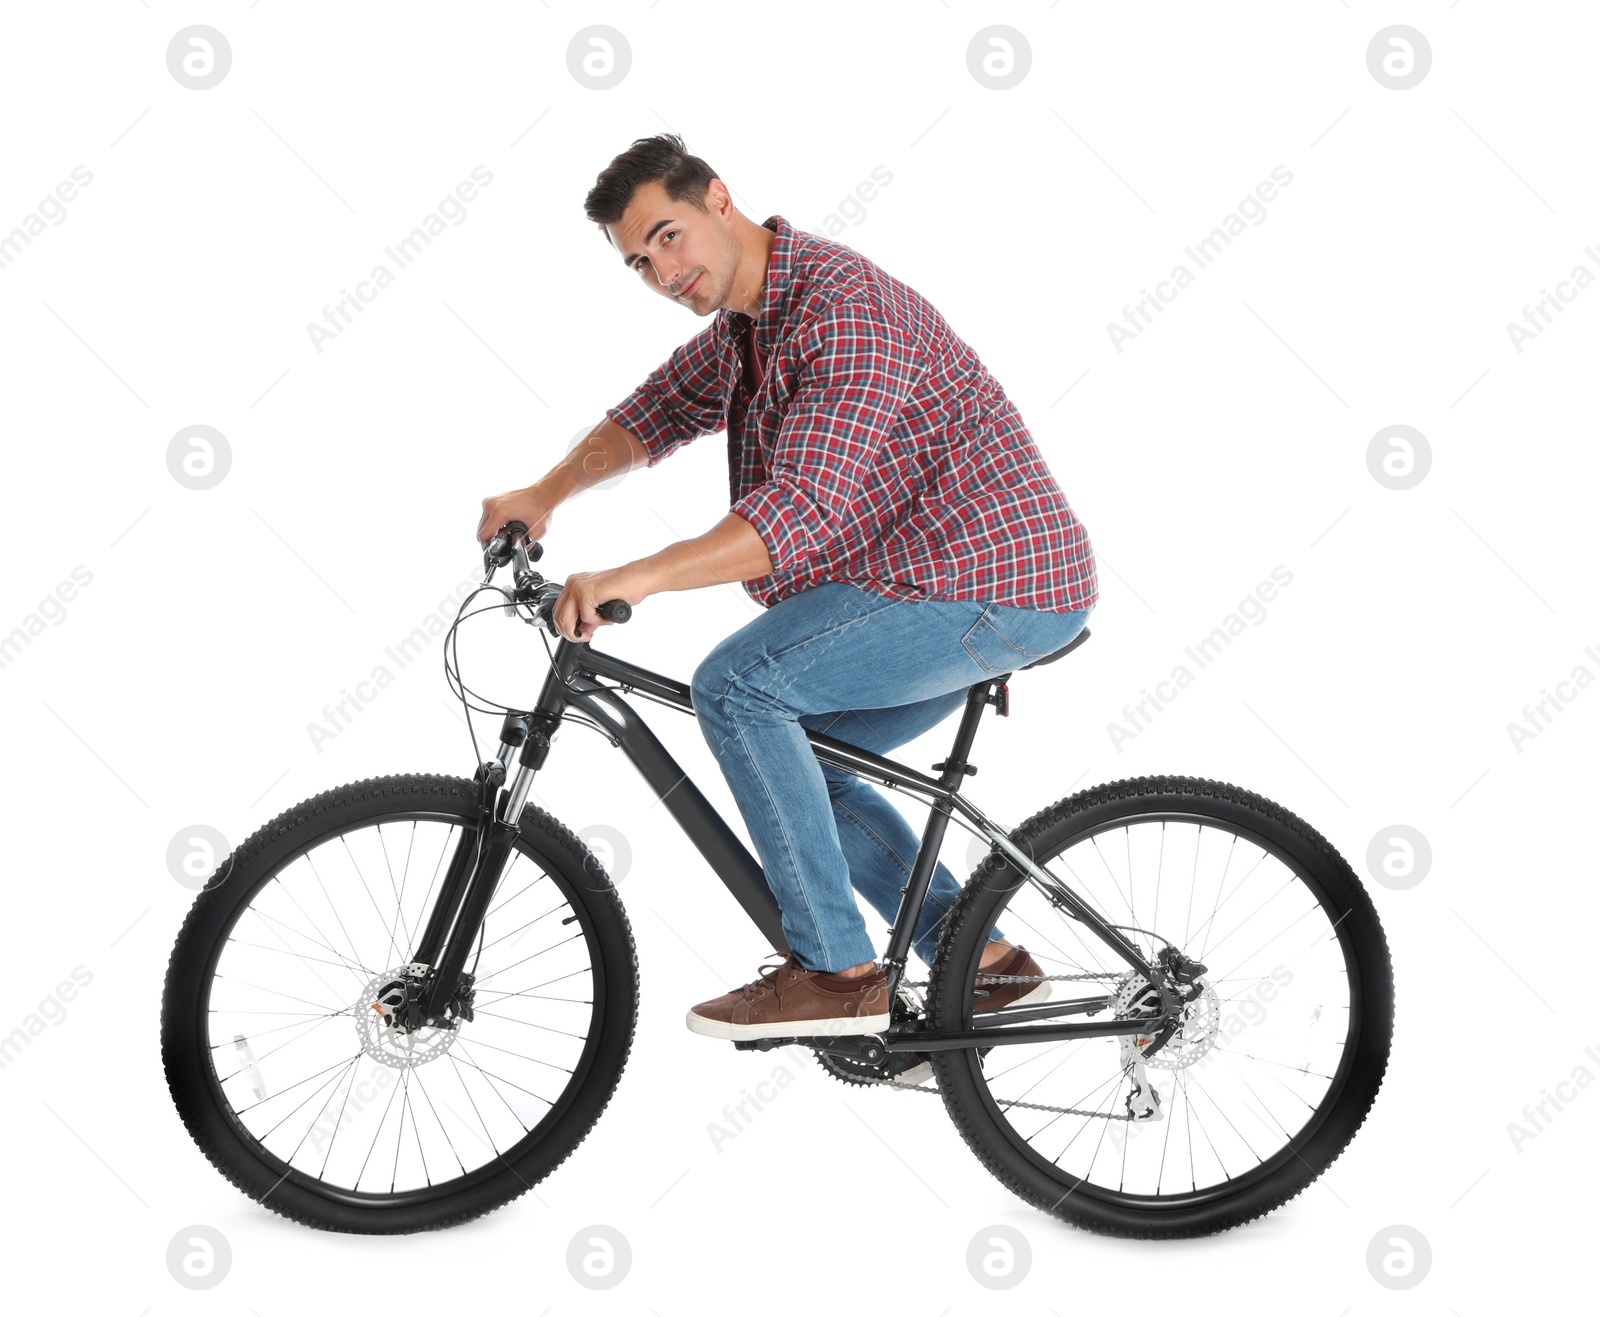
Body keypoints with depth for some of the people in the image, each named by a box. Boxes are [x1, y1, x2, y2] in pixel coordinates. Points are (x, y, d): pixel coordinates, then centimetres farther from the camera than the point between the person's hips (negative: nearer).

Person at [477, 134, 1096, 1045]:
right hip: (964, 571, 10)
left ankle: (837, 970, -11)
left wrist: (630, 581, -37)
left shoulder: (843, 308, -22)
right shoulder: (749, 319, 11)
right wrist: (548, 492, 8)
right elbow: (657, 411, 24)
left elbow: (805, 509, -32)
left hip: (996, 580, -10)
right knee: (791, 756, 15)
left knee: (738, 687, -18)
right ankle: (982, 959, 17)